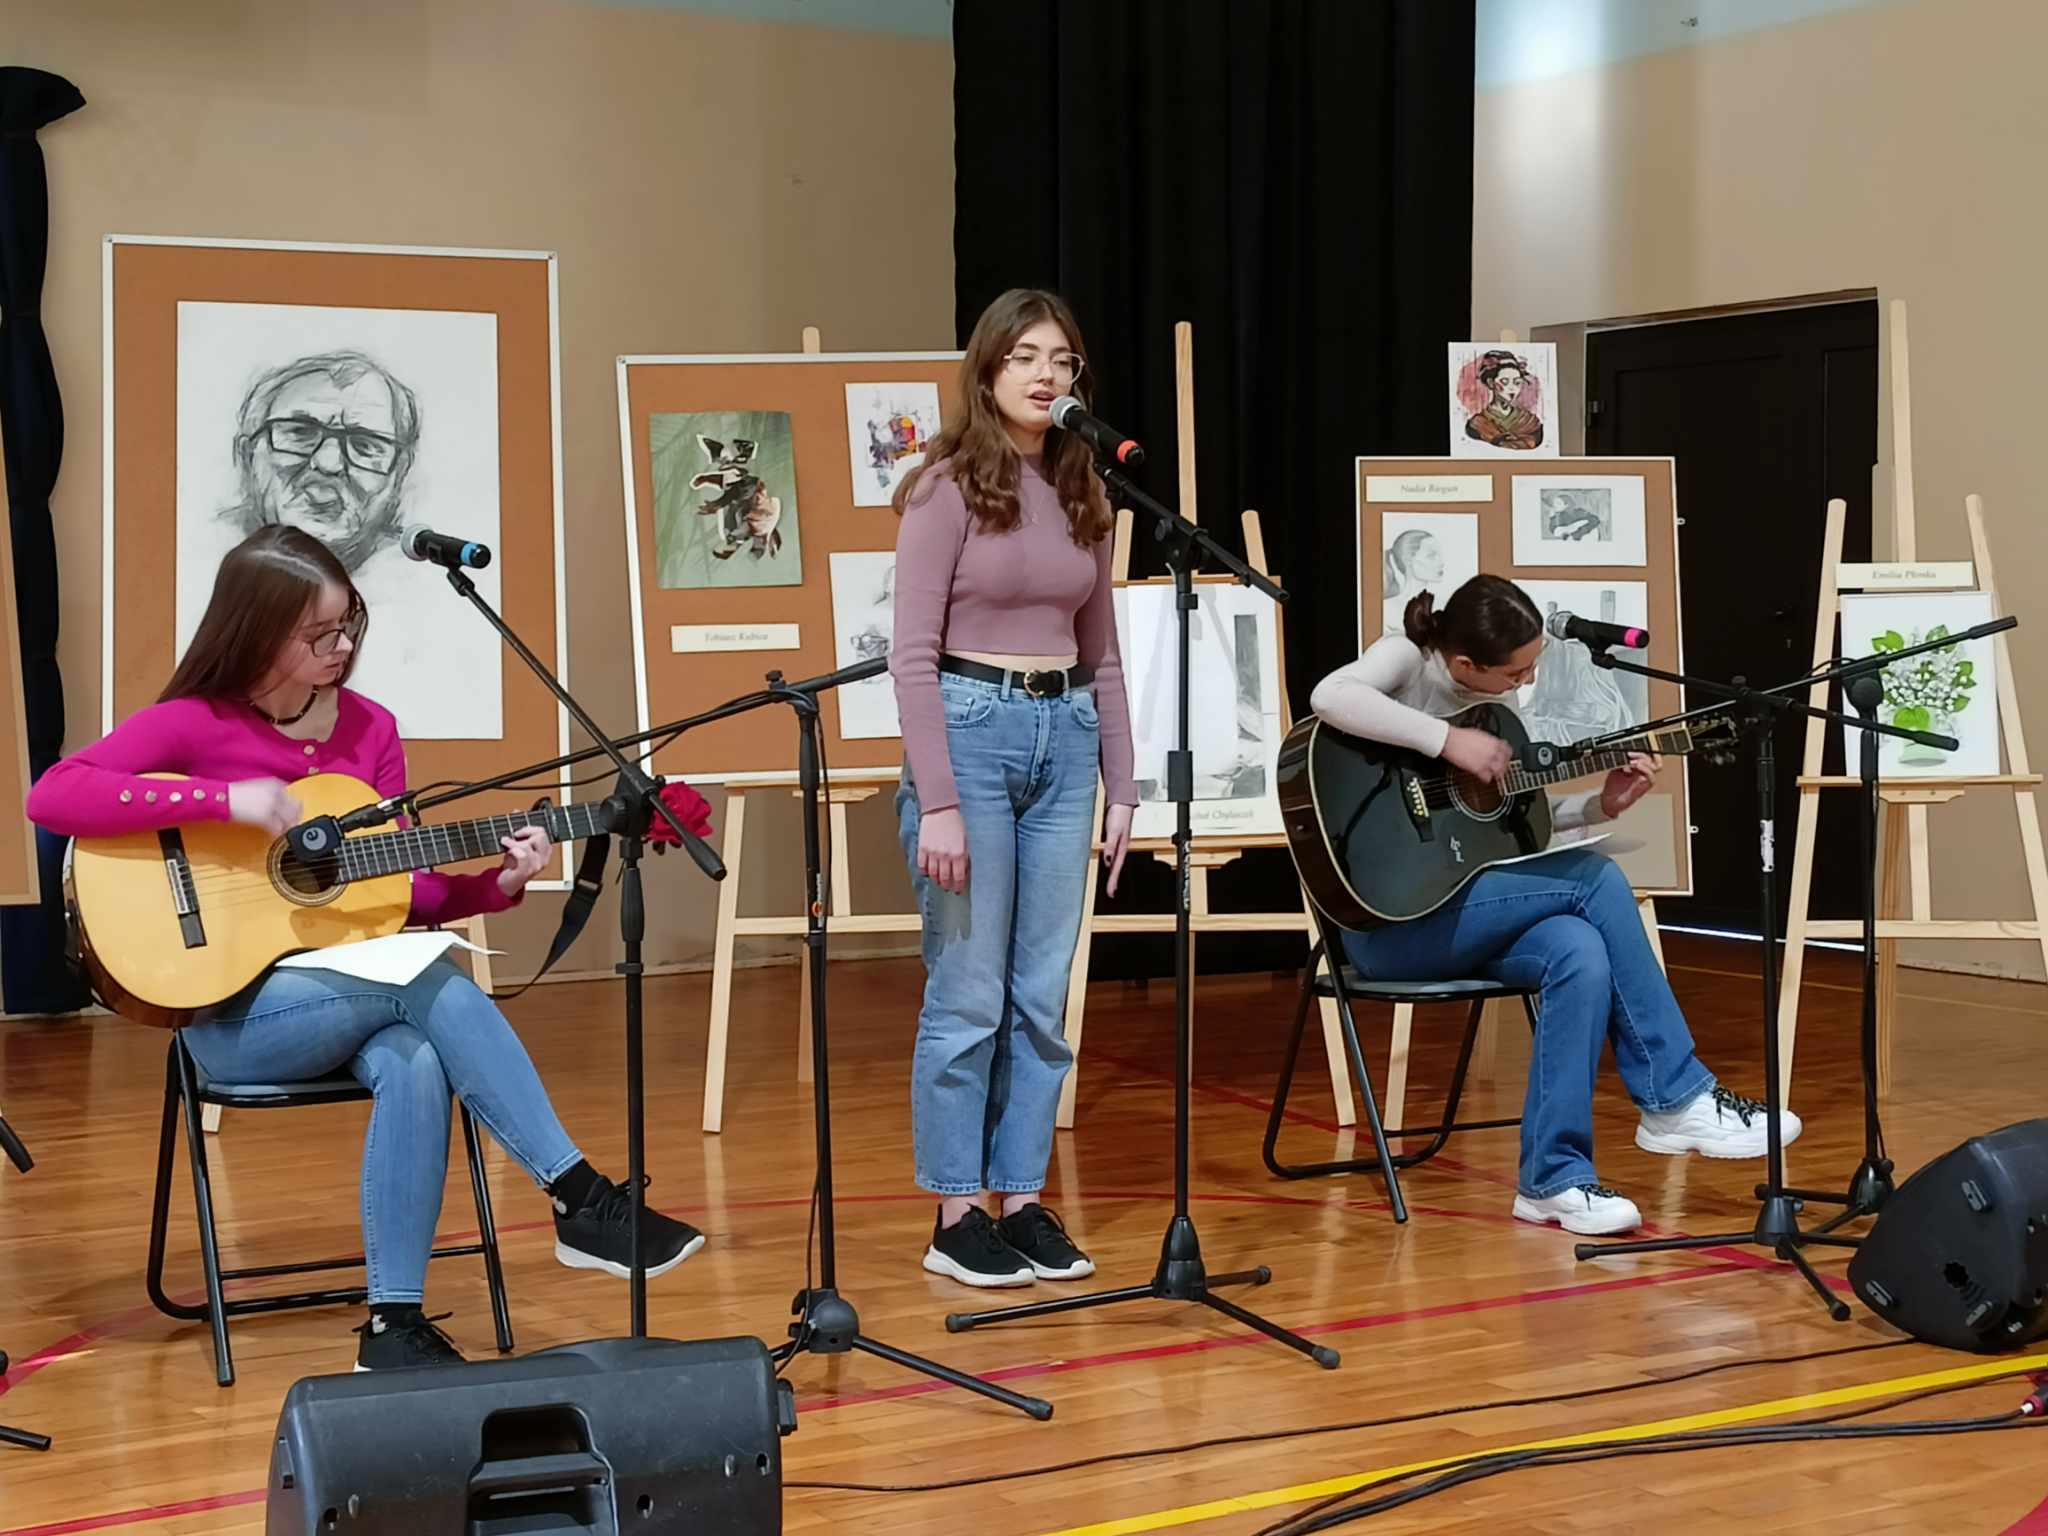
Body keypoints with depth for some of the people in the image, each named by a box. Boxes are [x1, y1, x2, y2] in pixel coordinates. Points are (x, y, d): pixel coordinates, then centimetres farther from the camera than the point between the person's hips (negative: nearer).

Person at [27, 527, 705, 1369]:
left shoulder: (368, 729, 6)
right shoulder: (193, 724, -7)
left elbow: (403, 891, 9)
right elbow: (51, 795, -21)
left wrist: (497, 883, -11)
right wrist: (227, 800, -25)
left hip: (355, 985, 4)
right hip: (236, 1010, -4)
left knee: (414, 1065, -32)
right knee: (439, 989, -30)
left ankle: (395, 1323, -25)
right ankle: (583, 1200, -25)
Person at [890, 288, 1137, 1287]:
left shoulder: (1082, 494, 11)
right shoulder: (947, 488, -6)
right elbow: (912, 655, -10)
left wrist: (1121, 787, 12)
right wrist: (938, 801, -15)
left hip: (1065, 738, 5)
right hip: (971, 728, -5)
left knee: (1043, 997, 7)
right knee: (968, 994, -2)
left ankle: (1023, 1200, 16)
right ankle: (955, 1216, 7)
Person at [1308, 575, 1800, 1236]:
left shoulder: (1500, 698, 11)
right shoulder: (1405, 659, -10)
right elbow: (1329, 697, -32)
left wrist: (1600, 805, 0)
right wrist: (1448, 739, -30)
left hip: (1464, 908, 7)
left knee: (1582, 954, -25)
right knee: (1596, 879, -20)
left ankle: (1553, 1177, -19)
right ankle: (1677, 1097, -10)